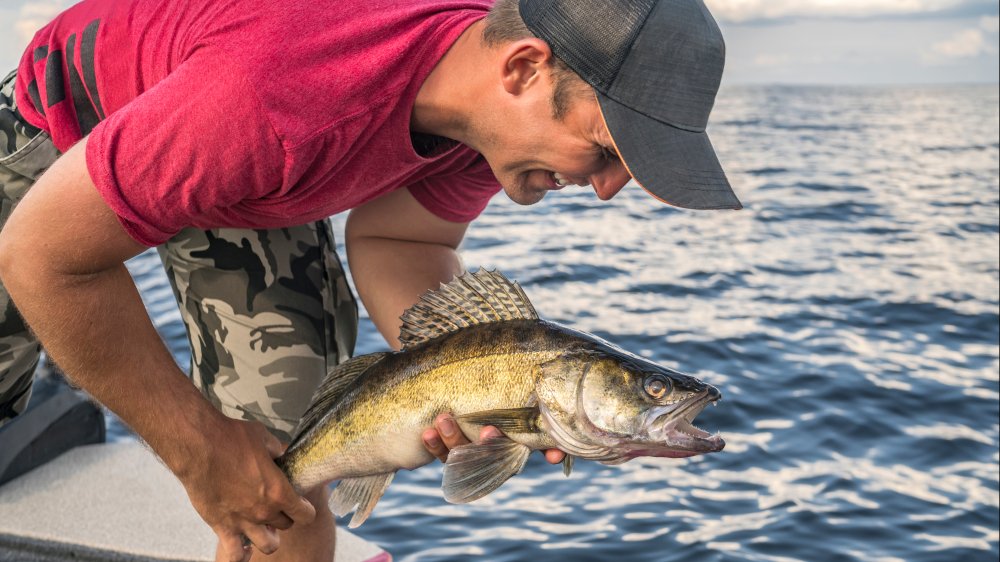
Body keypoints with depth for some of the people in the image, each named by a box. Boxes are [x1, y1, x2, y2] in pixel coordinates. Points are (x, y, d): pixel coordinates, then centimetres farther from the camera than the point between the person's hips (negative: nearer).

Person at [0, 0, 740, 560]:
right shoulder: (284, 97, -47)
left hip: (254, 178, 4)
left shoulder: (498, 107, -26)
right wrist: (200, 449, -28)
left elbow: (392, 238, -11)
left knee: (287, 466, -7)